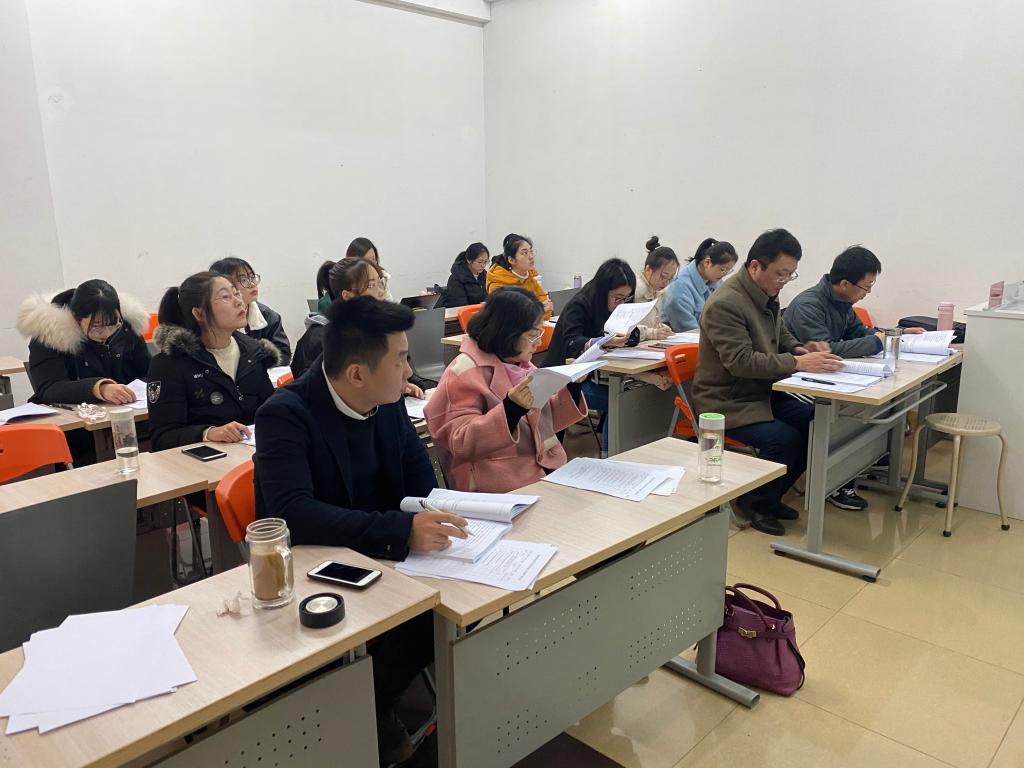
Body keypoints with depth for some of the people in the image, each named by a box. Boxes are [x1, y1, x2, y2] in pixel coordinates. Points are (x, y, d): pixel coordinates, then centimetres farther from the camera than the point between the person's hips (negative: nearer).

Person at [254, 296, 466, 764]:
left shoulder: (388, 402, -2)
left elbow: (419, 476, 6)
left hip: (379, 553, 7)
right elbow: (293, 513, -34)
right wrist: (401, 530, -43)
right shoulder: (285, 415, -22)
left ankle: (377, 699, 8)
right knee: (415, 616, -27)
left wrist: (430, 518, -17)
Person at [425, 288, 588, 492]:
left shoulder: (520, 364, 13)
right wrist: (510, 409, -27)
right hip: (503, 485, -7)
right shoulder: (464, 372, -10)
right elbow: (460, 443, -16)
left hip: (548, 469, 7)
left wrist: (572, 386, 3)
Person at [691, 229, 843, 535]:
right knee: (784, 439, -26)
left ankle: (770, 495, 13)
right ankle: (754, 501, 3)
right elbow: (742, 361, -28)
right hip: (728, 402, -9)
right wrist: (798, 363, -31)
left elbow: (780, 334, 24)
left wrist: (800, 348, 1)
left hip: (763, 393, 9)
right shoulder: (725, 304, -22)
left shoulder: (767, 295, 7)